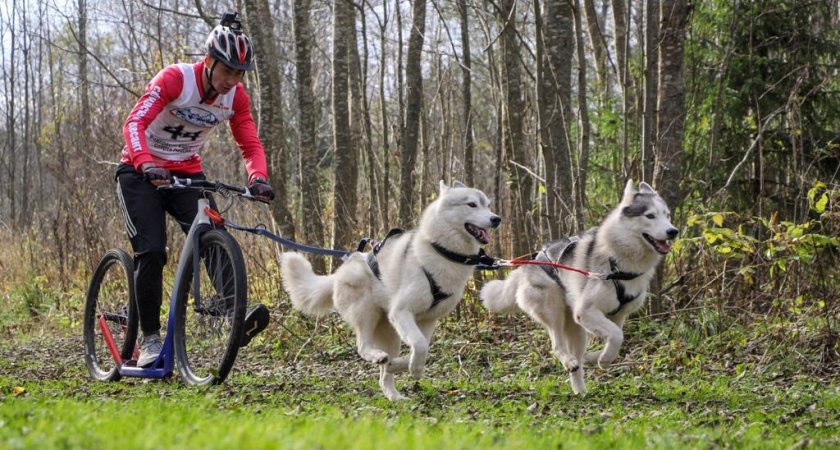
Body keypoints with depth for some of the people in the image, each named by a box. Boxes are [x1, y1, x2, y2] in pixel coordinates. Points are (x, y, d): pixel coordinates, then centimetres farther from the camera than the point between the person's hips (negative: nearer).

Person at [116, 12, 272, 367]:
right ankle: (150, 338, -8)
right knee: (151, 251, -16)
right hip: (141, 173, -4)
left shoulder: (235, 96, -7)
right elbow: (134, 124, -33)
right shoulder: (175, 79, -24)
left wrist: (259, 178, -28)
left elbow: (250, 145, -6)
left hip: (186, 173, 4)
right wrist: (146, 164, -51)